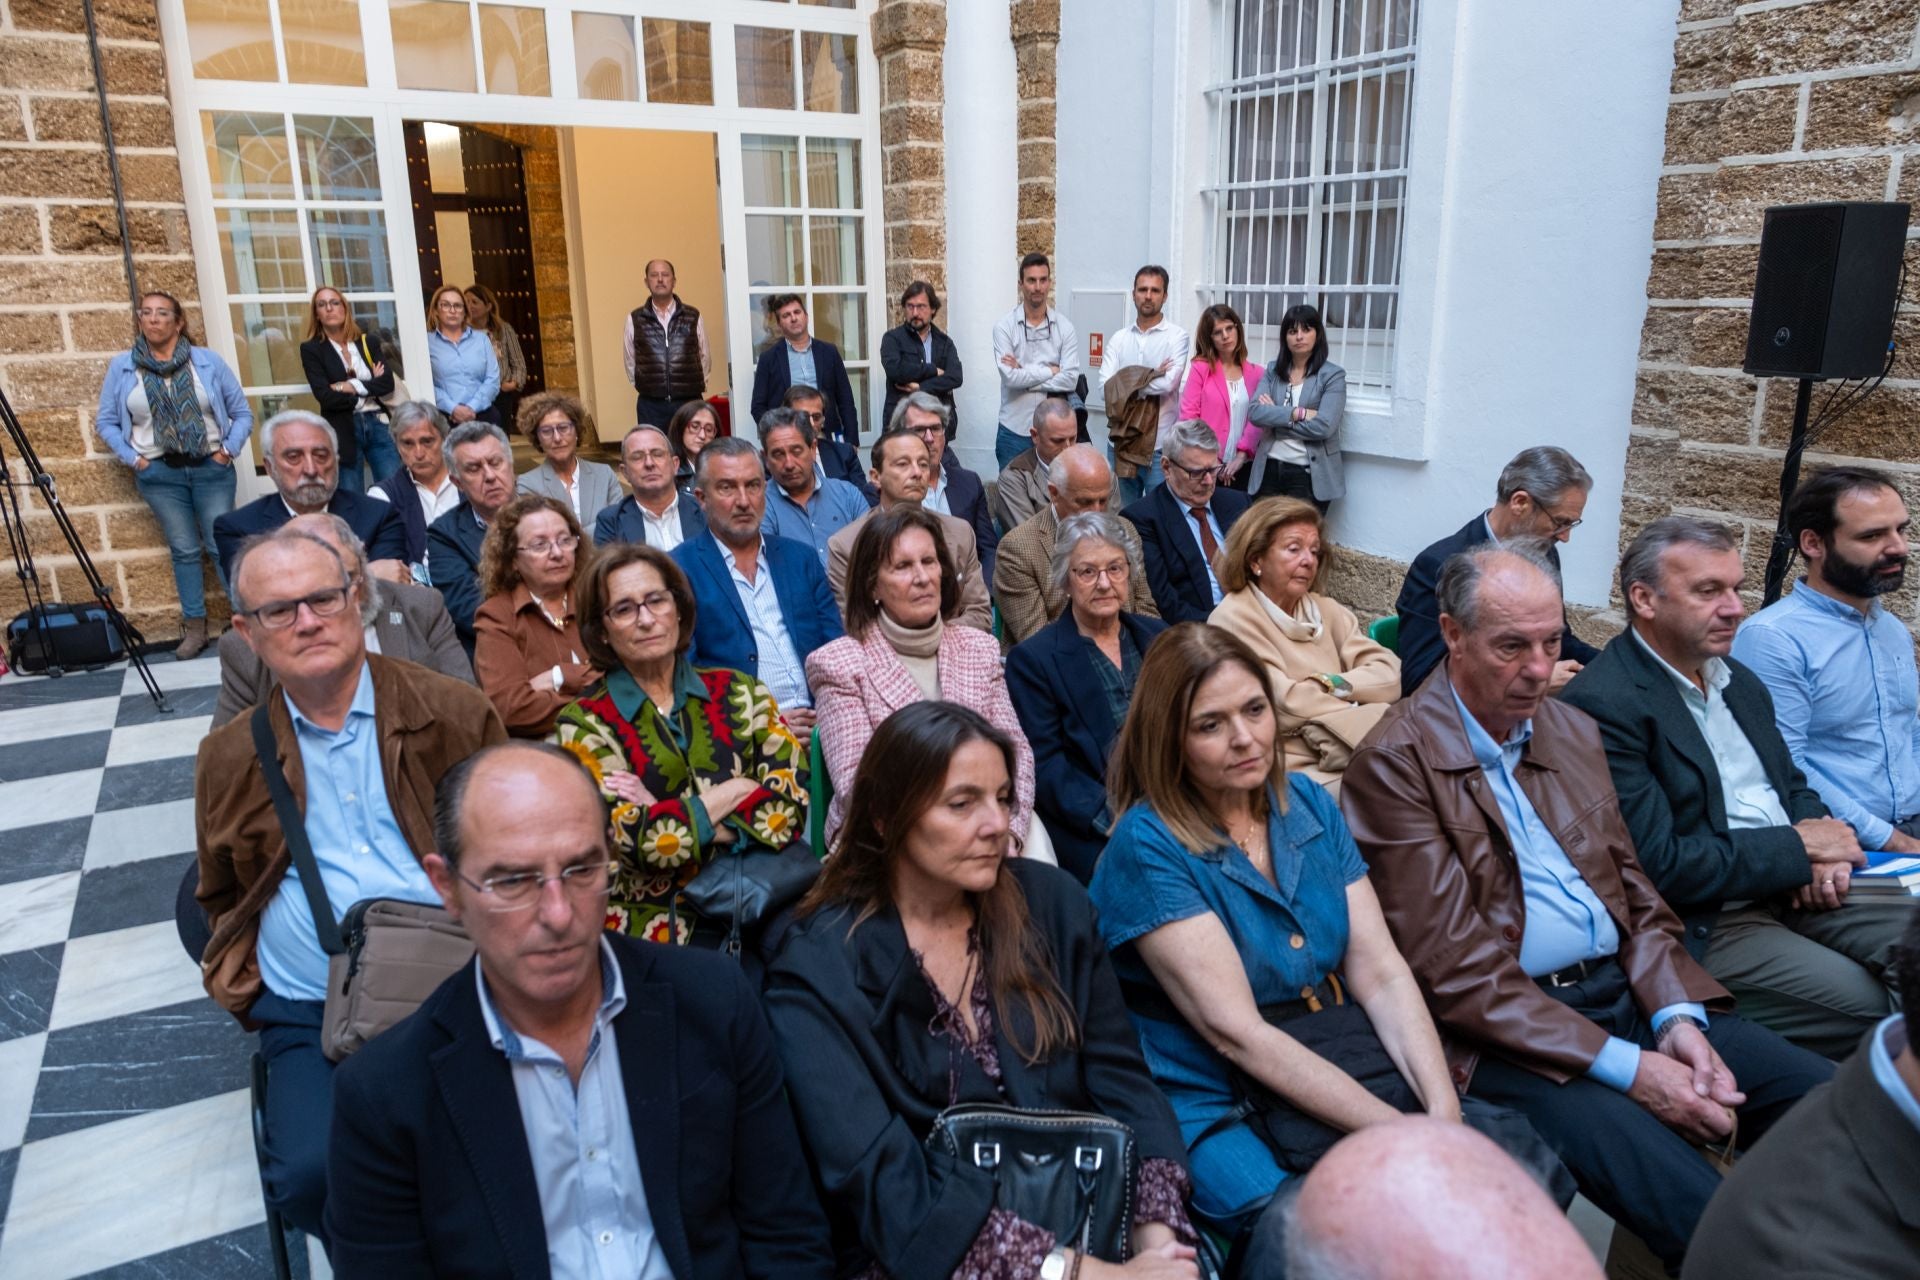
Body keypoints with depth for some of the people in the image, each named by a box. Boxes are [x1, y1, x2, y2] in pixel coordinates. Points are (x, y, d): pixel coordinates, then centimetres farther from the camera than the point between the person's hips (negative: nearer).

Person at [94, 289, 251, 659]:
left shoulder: (208, 361, 0)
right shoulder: (121, 366, 2)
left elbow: (242, 413, 4)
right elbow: (105, 421, 7)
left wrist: (230, 449, -7)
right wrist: (132, 457, -4)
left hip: (211, 468, -1)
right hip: (160, 474, 1)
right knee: (184, 550, 6)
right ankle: (194, 628, 14)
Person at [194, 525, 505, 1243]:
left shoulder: (455, 714, 2)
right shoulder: (228, 760, 10)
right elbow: (222, 901, 21)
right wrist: (247, 980, 5)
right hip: (310, 1014, 2)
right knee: (311, 1175, -21)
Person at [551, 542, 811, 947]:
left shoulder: (741, 692, 9)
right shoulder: (583, 724, 2)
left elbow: (791, 805, -2)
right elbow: (634, 839, -10)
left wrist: (669, 818, -9)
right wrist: (736, 790, -2)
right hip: (654, 930, -1)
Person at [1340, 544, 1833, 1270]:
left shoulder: (1575, 733, 13)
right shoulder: (1395, 762, -11)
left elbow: (1636, 893, 15)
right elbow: (1458, 971, -14)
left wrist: (1677, 1015, -4)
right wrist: (1625, 1067, -17)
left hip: (1627, 991, 8)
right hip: (1508, 1032, -7)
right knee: (1699, 1212, -27)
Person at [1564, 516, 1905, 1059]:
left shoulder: (1736, 678, 12)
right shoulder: (1601, 703, -18)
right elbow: (1657, 864, -21)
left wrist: (1824, 852, -1)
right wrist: (1798, 847, -12)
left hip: (1793, 890, 9)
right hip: (1706, 922, -9)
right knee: (1870, 1004, -21)